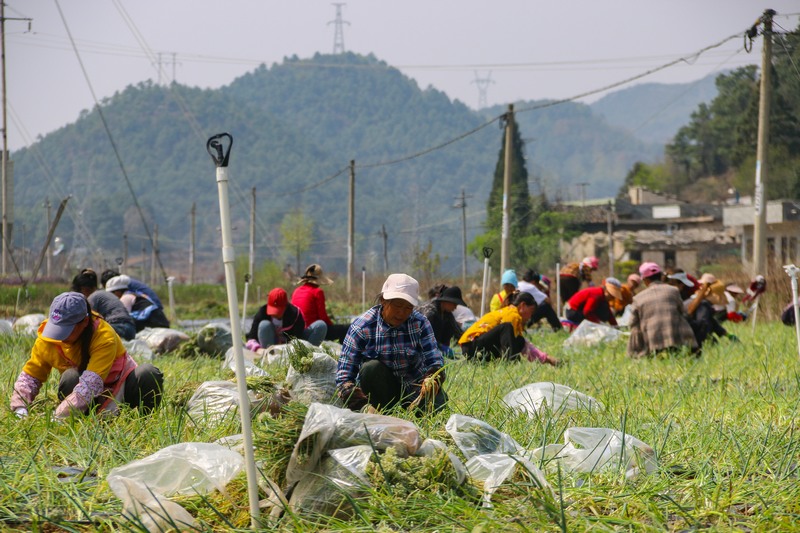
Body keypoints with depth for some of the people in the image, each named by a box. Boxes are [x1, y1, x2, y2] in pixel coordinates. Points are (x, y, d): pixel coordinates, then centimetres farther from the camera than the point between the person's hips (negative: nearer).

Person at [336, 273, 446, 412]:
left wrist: (432, 380, -42)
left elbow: (435, 361, -15)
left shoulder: (420, 323, -10)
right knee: (371, 368, -33)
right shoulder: (361, 328, -18)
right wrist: (364, 406, -41)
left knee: (437, 402, -30)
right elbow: (343, 377, -22)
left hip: (414, 386, 2)